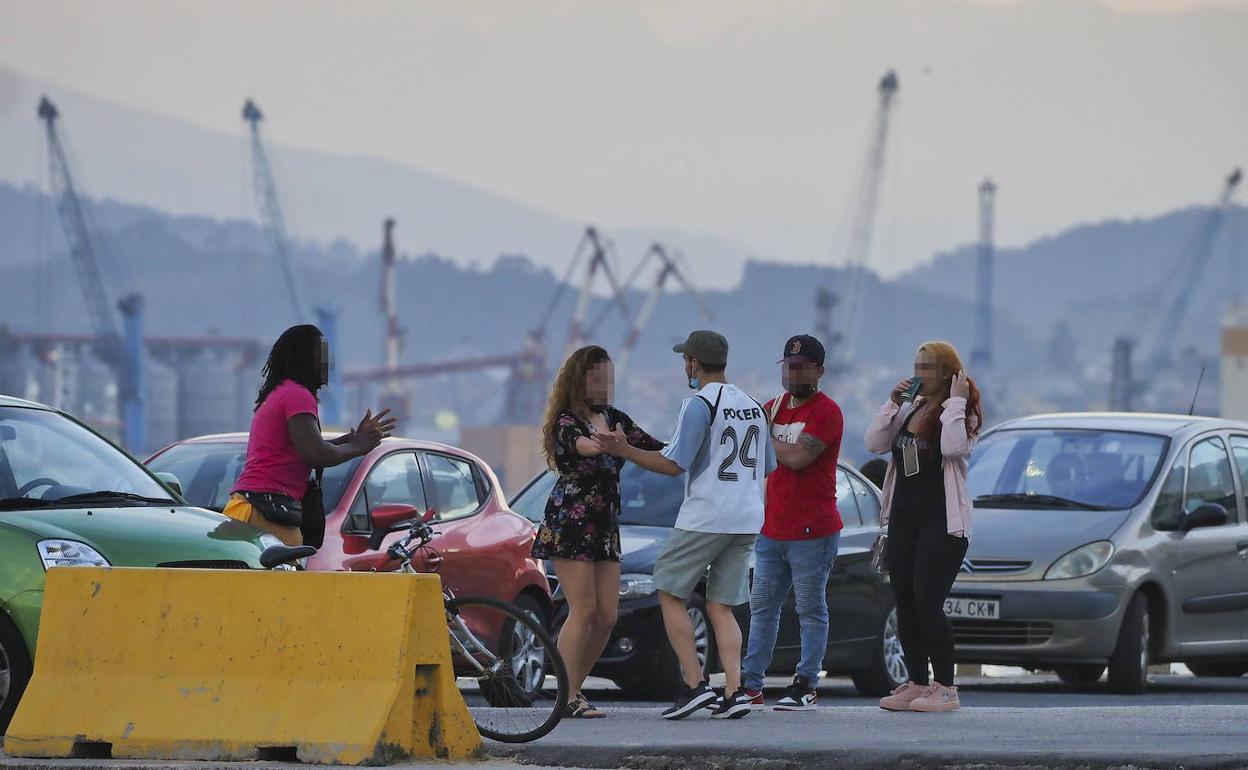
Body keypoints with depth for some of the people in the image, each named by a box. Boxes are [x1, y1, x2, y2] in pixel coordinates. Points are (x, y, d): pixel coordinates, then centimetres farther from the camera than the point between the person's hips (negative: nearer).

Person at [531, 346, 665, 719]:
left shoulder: (614, 420, 12)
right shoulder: (567, 421, -8)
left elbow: (657, 450, 9)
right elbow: (578, 444, -31)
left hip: (605, 526, 7)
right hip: (570, 523, -7)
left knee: (607, 616, 1)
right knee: (584, 611, -13)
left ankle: (574, 689, 11)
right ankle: (568, 698, -11)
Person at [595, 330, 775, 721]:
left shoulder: (699, 404, -10)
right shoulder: (753, 407, 14)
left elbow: (674, 464, -15)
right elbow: (768, 467, 20)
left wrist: (625, 451, -10)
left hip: (705, 516, -7)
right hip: (747, 520, 7)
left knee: (670, 594, 3)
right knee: (721, 607, 8)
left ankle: (696, 684, -7)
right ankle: (734, 692, -6)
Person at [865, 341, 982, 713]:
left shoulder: (961, 413, -5)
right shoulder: (909, 410, 15)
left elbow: (953, 447, -25)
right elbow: (875, 443, 6)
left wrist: (955, 403, -19)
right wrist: (892, 403, -2)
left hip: (943, 519, -8)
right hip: (904, 516, 8)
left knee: (927, 602, -13)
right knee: (905, 603, 7)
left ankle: (945, 689, -9)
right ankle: (917, 684, 14)